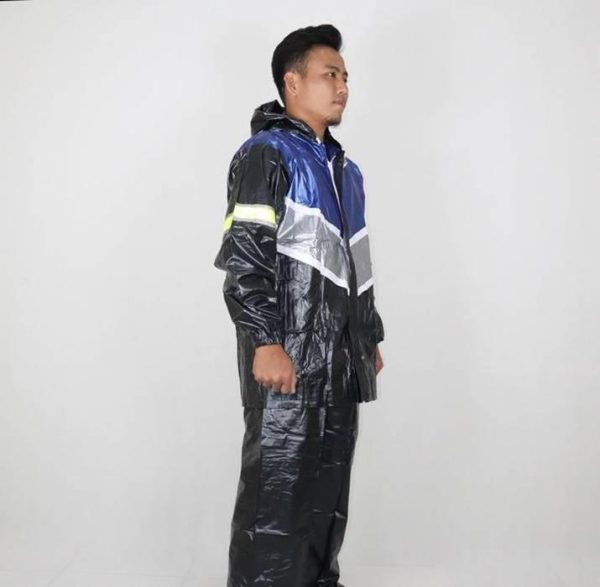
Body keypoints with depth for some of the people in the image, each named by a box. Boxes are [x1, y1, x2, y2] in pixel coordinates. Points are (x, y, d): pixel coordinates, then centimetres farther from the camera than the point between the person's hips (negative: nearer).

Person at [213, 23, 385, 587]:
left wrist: (370, 336, 21)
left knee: (329, 482, 15)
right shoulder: (265, 155, -6)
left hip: (339, 358, 8)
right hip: (288, 356, -8)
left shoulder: (344, 168, 20)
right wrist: (265, 343, -22)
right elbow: (244, 258, -15)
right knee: (276, 487, -4)